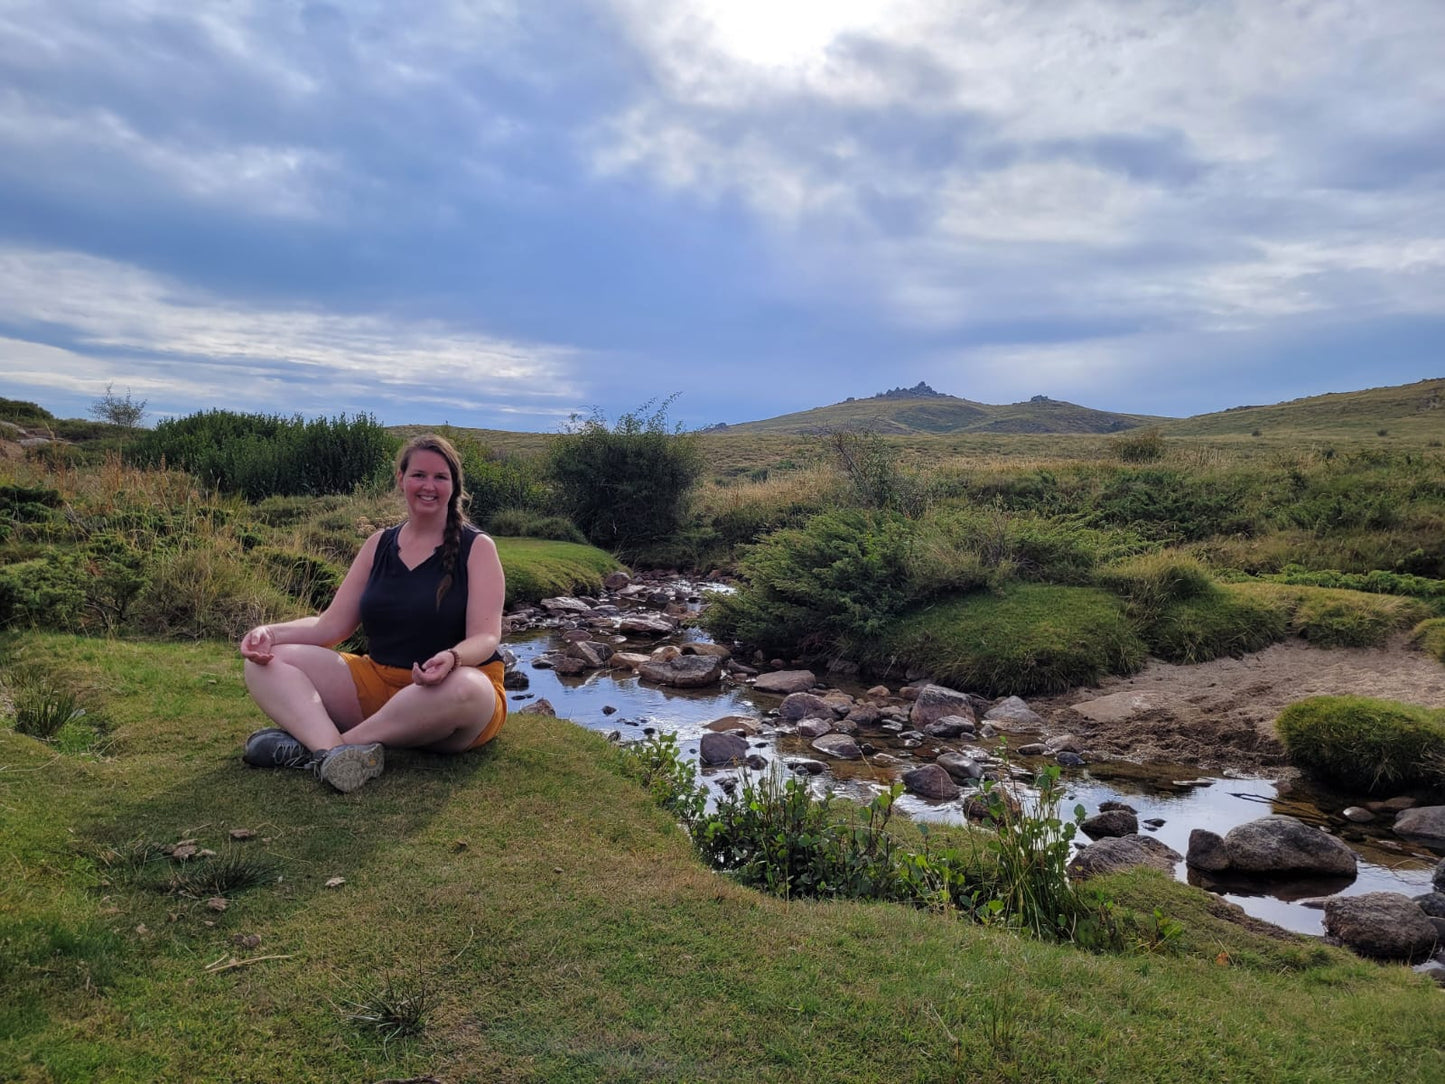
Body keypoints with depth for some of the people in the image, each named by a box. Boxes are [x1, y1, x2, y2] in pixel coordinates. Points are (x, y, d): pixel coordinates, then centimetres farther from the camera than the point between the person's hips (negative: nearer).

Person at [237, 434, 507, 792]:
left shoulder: (477, 548, -3)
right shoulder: (379, 545, 10)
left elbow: (485, 638, -12)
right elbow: (331, 624, 7)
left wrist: (452, 658, -35)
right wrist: (272, 632, -12)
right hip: (376, 682, 5)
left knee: (469, 689, -40)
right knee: (266, 661, -11)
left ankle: (310, 747, -29)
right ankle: (334, 752, -40)